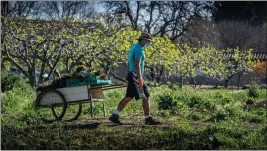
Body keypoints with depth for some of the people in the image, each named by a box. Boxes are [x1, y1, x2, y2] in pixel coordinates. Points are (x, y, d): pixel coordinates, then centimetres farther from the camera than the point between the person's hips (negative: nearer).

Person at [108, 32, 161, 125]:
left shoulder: (134, 48, 19)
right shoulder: (139, 49, -14)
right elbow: (137, 65, -22)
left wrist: (128, 78, 25)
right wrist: (140, 79, -26)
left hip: (132, 76, 10)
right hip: (136, 76, -10)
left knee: (128, 98, 9)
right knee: (146, 96, -4)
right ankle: (148, 118, 1)